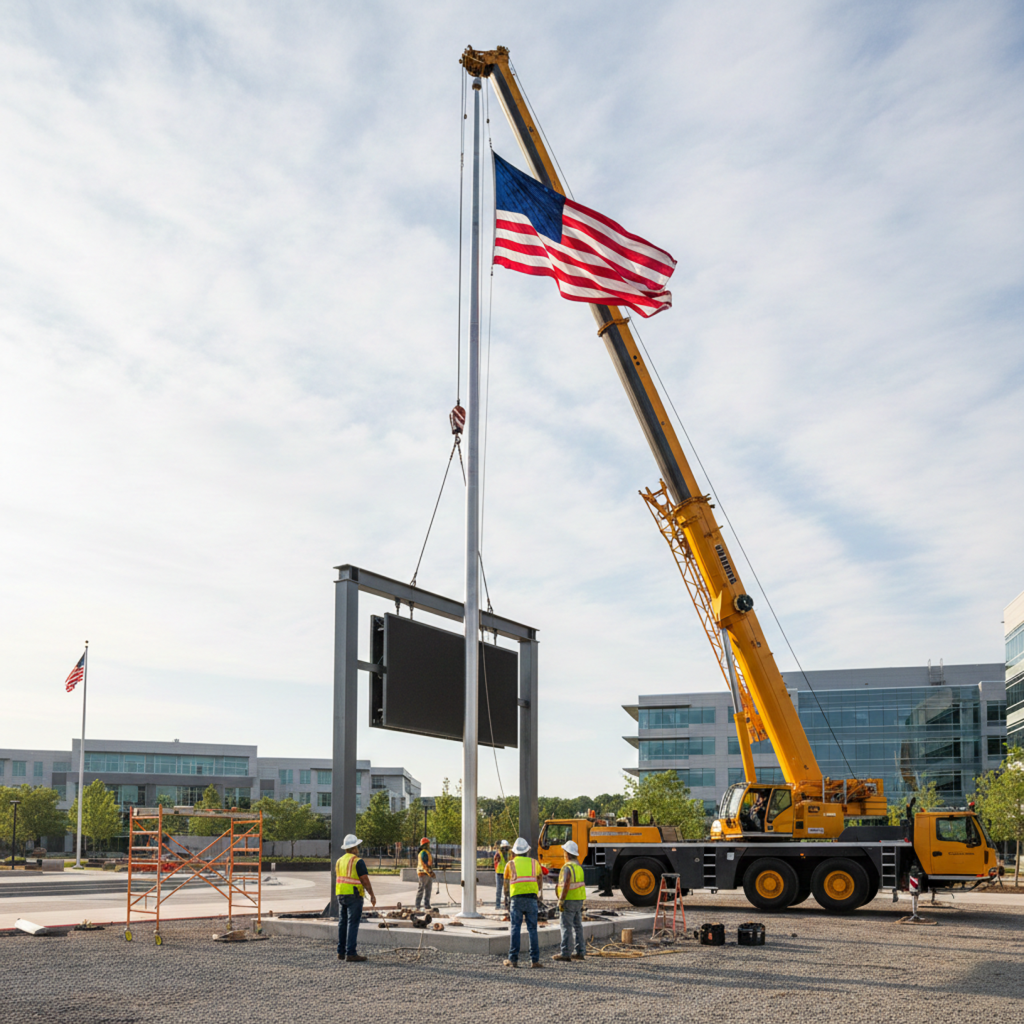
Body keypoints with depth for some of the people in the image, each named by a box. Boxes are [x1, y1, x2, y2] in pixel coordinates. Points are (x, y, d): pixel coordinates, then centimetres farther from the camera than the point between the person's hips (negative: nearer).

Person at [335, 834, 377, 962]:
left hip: (341, 894, 7)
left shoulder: (339, 861, 11)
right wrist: (372, 895, -8)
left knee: (342, 923, 12)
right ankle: (350, 953, -11)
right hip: (354, 895, -7)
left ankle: (341, 952, 14)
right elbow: (365, 880, -13)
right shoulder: (358, 861, -11)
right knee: (353, 923, -7)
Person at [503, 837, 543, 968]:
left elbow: (505, 881, 22)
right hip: (531, 898, 1)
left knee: (515, 929, 2)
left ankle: (513, 959, -1)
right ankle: (535, 960, 0)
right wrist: (540, 891, 46)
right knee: (532, 929, 2)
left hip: (516, 898, -1)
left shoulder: (510, 864, 7)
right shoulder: (534, 862, 12)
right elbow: (540, 878, 30)